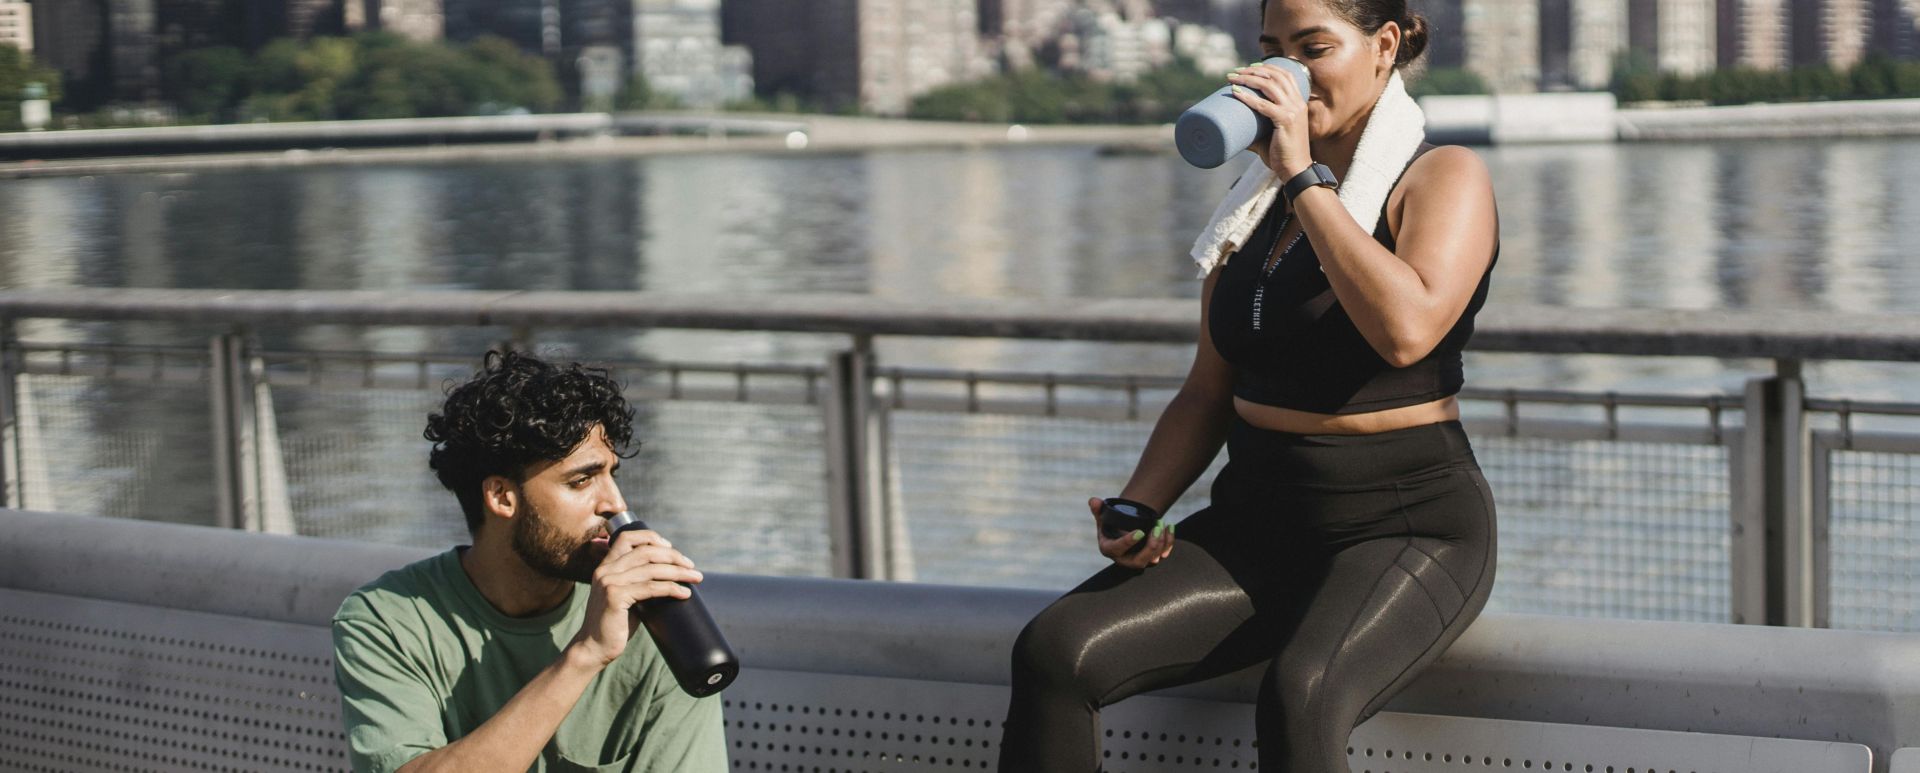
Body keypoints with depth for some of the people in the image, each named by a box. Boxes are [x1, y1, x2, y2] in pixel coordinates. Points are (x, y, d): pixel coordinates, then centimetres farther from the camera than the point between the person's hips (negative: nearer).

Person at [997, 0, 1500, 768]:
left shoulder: (1444, 177, -5)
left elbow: (1406, 329, -26)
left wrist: (1304, 175, -19)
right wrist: (1134, 512, 1)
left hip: (1408, 526, -6)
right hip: (1258, 523, 6)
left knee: (1297, 698, -37)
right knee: (1053, 651, -18)